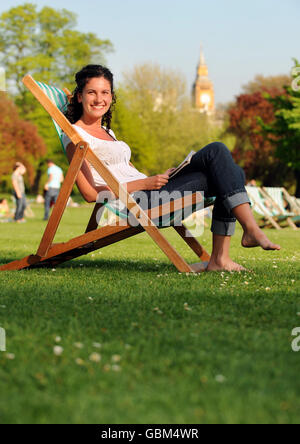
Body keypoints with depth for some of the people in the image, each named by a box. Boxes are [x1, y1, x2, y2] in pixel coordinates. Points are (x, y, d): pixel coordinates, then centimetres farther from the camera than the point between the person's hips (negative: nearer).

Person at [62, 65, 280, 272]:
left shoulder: (106, 132, 24)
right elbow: (91, 193, -12)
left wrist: (161, 177, 4)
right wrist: (145, 183, -14)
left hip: (148, 193, 9)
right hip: (135, 202, -9)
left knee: (232, 174, -5)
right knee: (216, 151, -17)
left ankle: (219, 258, -12)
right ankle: (252, 230, -24)